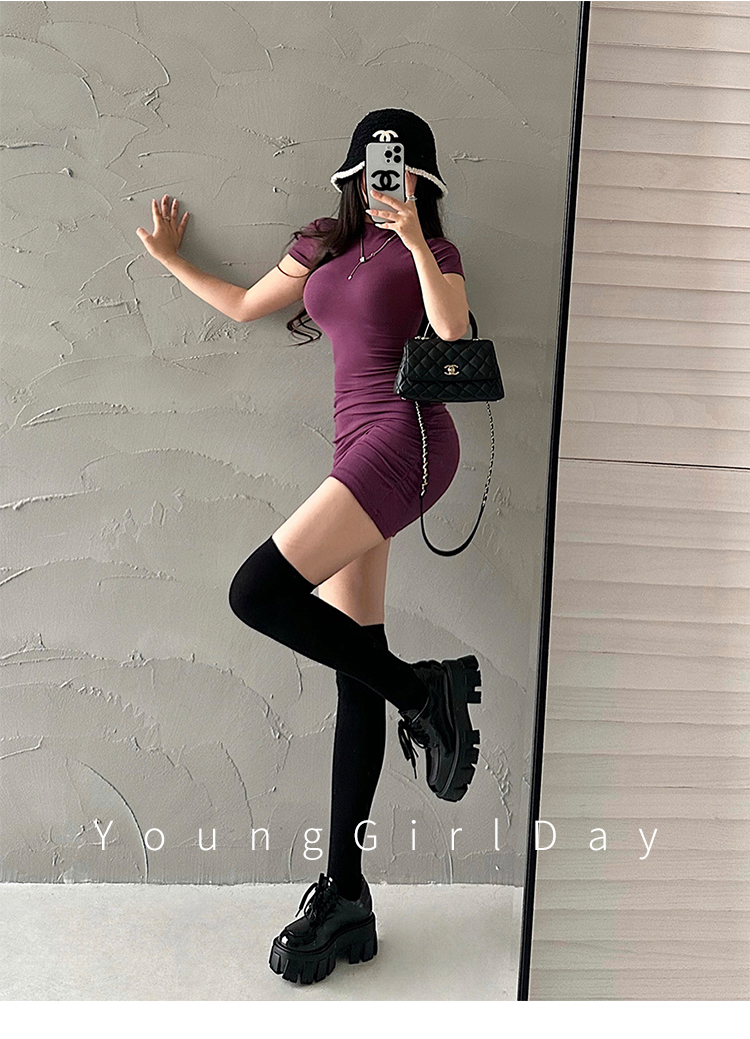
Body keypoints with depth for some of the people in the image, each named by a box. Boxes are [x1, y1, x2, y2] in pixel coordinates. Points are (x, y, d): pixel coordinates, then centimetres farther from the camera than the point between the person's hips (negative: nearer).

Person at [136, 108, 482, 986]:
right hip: (358, 452, 6)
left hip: (404, 438, -6)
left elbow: (455, 340, -9)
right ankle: (343, 896, 9)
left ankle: (423, 692, -5)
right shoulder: (323, 246, 24)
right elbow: (244, 306, 35)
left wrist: (415, 243, -10)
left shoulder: (430, 250, 9)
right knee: (356, 670, 2)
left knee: (259, 592, -23)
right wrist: (171, 259, 44)